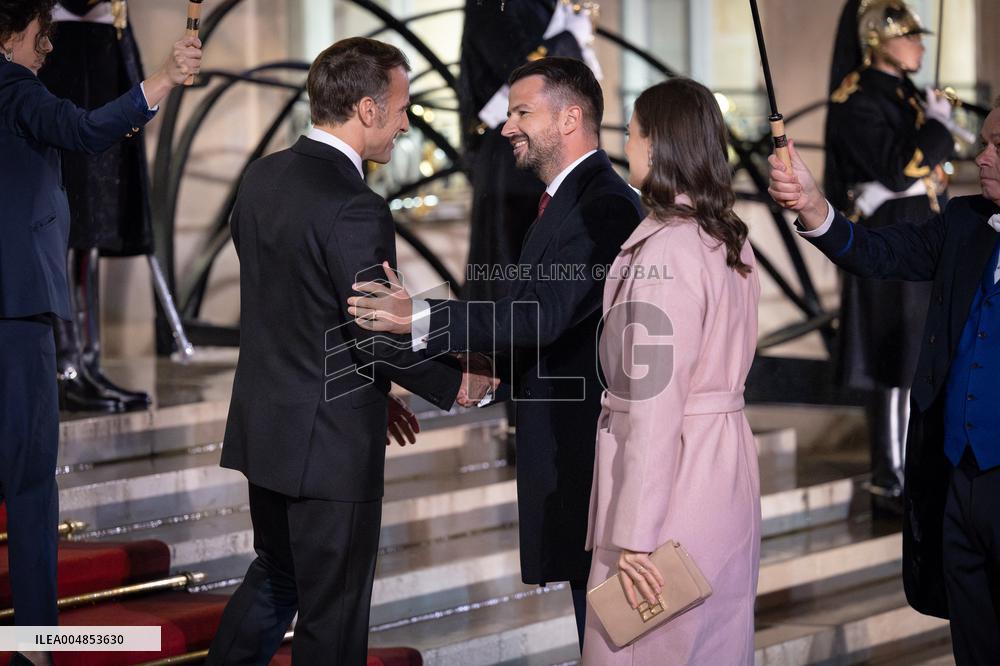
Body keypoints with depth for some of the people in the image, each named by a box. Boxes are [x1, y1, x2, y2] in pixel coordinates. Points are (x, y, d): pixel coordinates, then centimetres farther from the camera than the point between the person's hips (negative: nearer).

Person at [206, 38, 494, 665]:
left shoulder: (264, 176, 4)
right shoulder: (354, 208, -23)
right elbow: (381, 335, -22)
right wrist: (455, 383, -4)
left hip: (264, 425, 8)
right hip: (329, 444, -8)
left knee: (276, 578, 25)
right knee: (333, 613, 5)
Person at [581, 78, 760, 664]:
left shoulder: (662, 249, -17)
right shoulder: (732, 240, 9)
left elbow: (652, 401, -20)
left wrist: (634, 534, -19)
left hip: (670, 465, -9)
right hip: (728, 462, 9)